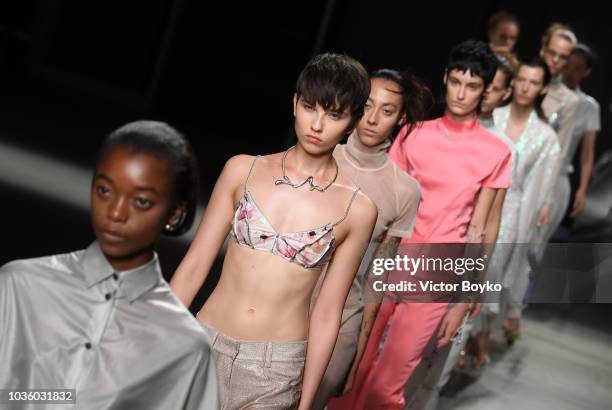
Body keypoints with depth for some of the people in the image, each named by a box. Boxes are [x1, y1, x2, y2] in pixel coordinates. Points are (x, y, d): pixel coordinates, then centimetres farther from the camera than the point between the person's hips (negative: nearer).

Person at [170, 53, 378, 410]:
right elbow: (195, 264, 3)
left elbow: (327, 314, -1)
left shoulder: (356, 209, -5)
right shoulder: (243, 170, -1)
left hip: (276, 368, -1)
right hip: (206, 347, 2)